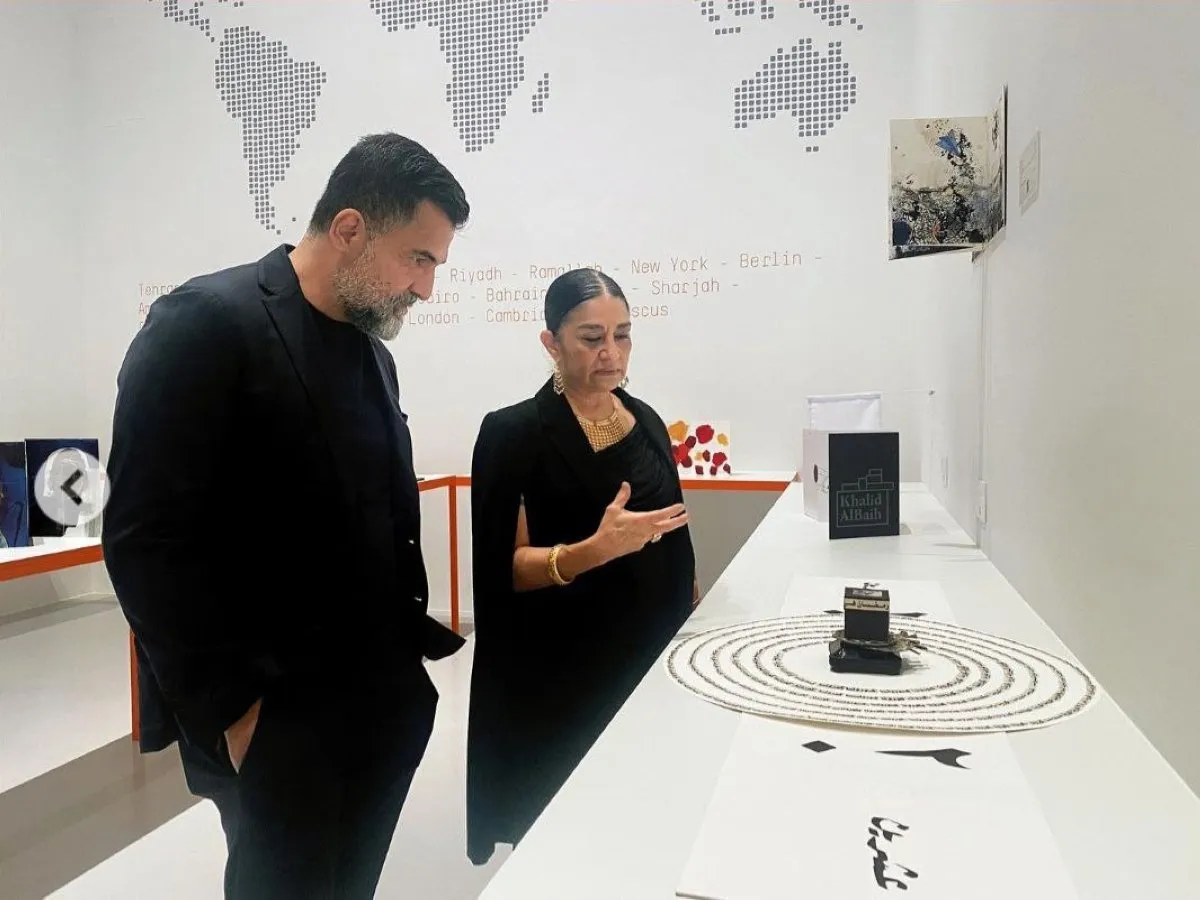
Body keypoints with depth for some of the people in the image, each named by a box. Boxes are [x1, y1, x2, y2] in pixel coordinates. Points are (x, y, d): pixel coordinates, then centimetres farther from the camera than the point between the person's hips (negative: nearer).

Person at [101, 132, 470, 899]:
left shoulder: (372, 354, 10)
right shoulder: (207, 324, -13)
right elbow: (146, 539, -17)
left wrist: (412, 648, 5)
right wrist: (231, 707, -14)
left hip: (381, 706, 7)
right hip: (273, 718, -7)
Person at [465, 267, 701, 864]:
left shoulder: (646, 421, 5)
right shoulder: (514, 432, -13)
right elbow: (504, 568, -15)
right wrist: (594, 550, -30)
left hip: (656, 661, 5)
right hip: (561, 686, -5)